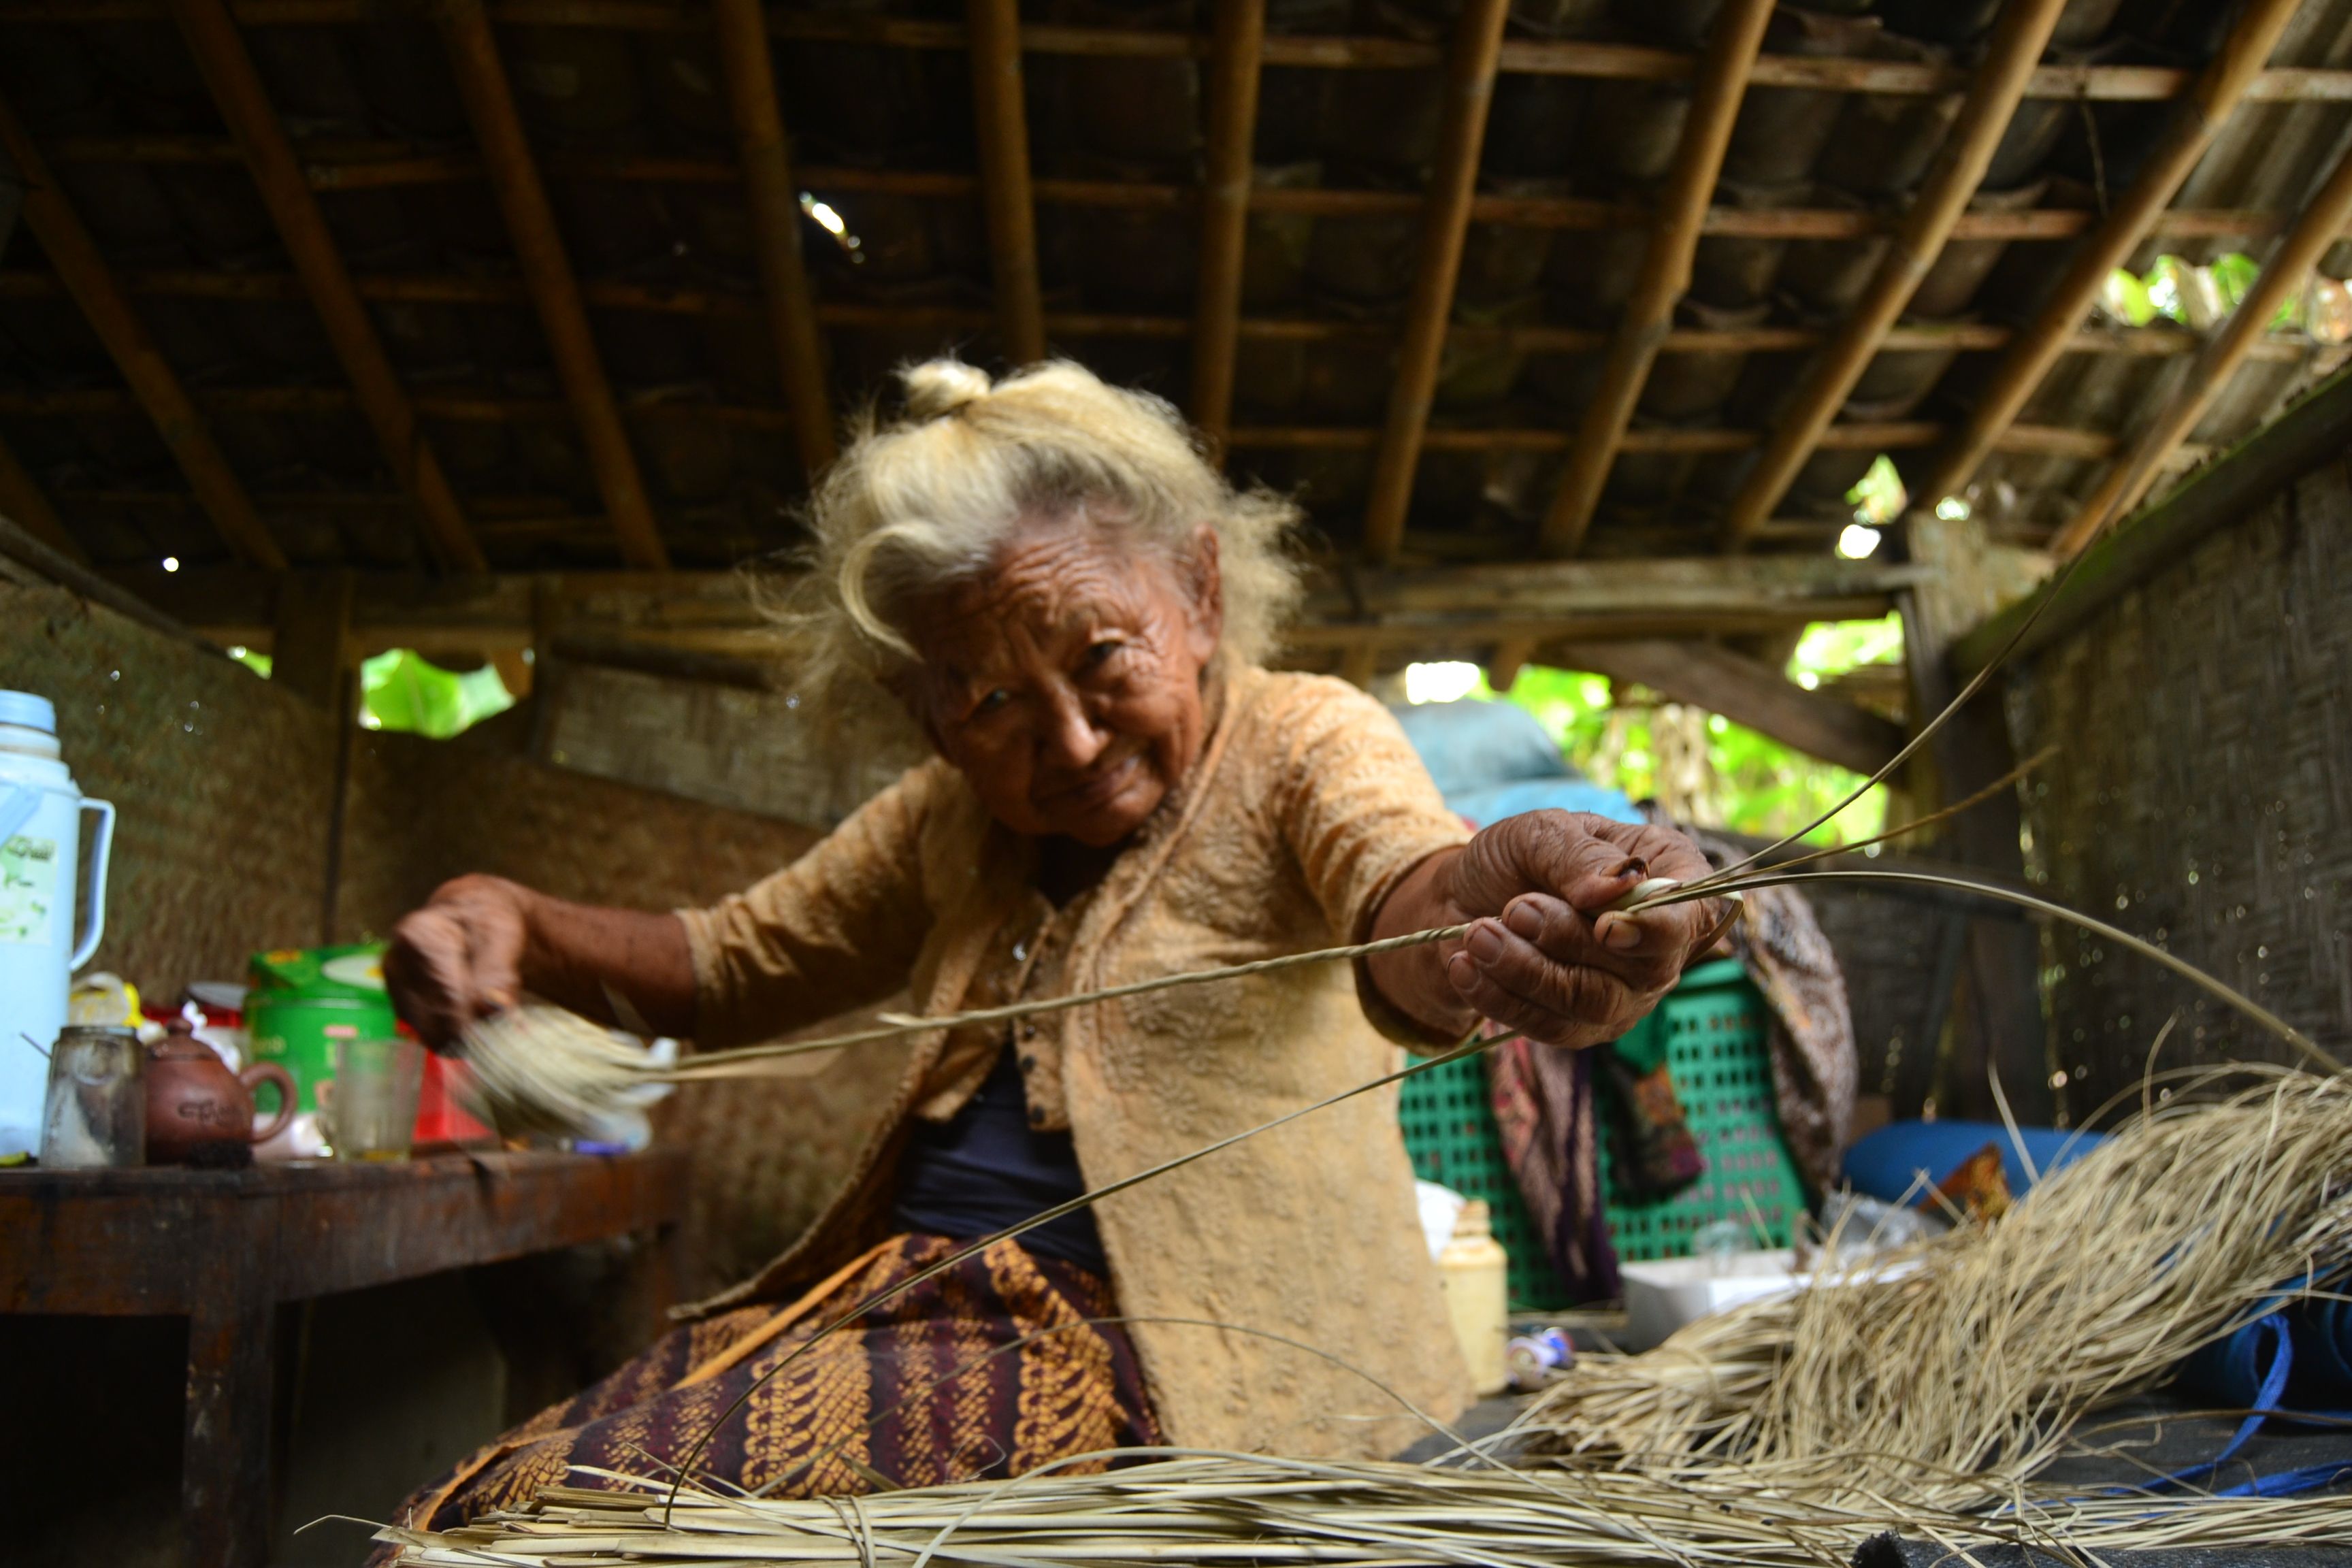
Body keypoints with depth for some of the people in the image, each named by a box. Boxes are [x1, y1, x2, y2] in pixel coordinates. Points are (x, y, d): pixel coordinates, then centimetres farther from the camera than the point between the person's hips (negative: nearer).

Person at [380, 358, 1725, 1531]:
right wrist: (511, 928, 5)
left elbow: (1395, 885, -25)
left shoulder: (1303, 740, -3)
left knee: (559, 1508, -21)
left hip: (1164, 1352, -6)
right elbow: (726, 966, 25)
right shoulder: (946, 822, 16)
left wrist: (1485, 901, -51)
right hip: (900, 1295, 6)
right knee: (491, 1503, -16)